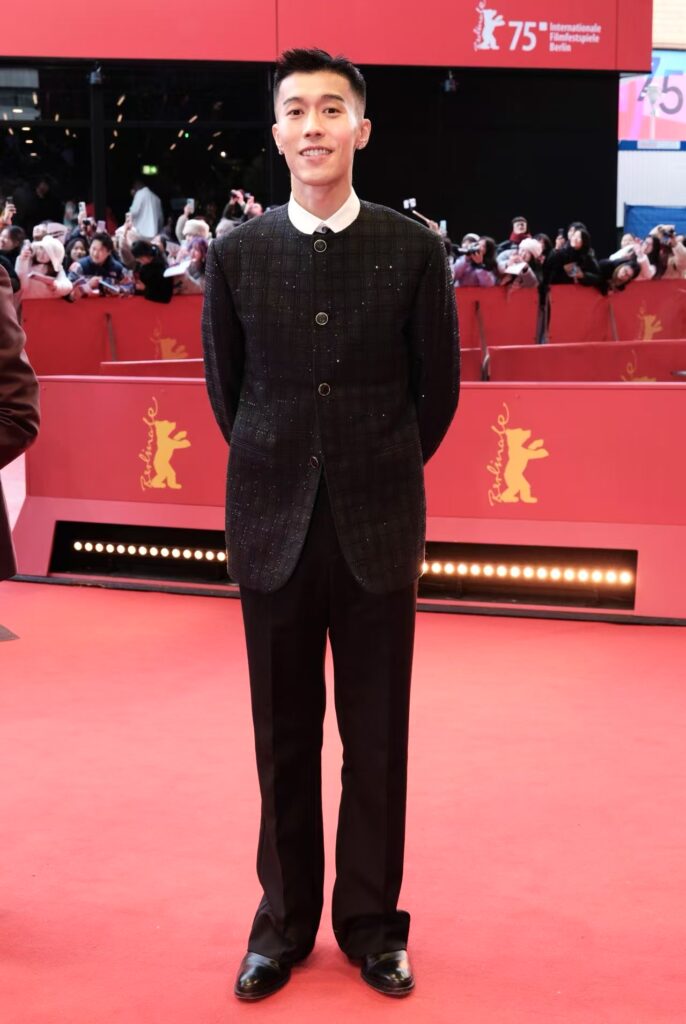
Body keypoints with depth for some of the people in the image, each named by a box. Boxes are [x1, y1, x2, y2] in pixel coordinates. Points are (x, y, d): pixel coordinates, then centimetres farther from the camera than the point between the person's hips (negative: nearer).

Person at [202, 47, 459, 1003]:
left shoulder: (414, 248, -4)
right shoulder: (238, 252, -1)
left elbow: (438, 386, 5)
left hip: (379, 528, -1)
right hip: (274, 527, 1)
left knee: (377, 740, 8)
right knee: (284, 740, 10)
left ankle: (372, 920, 23)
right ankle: (285, 917, 24)